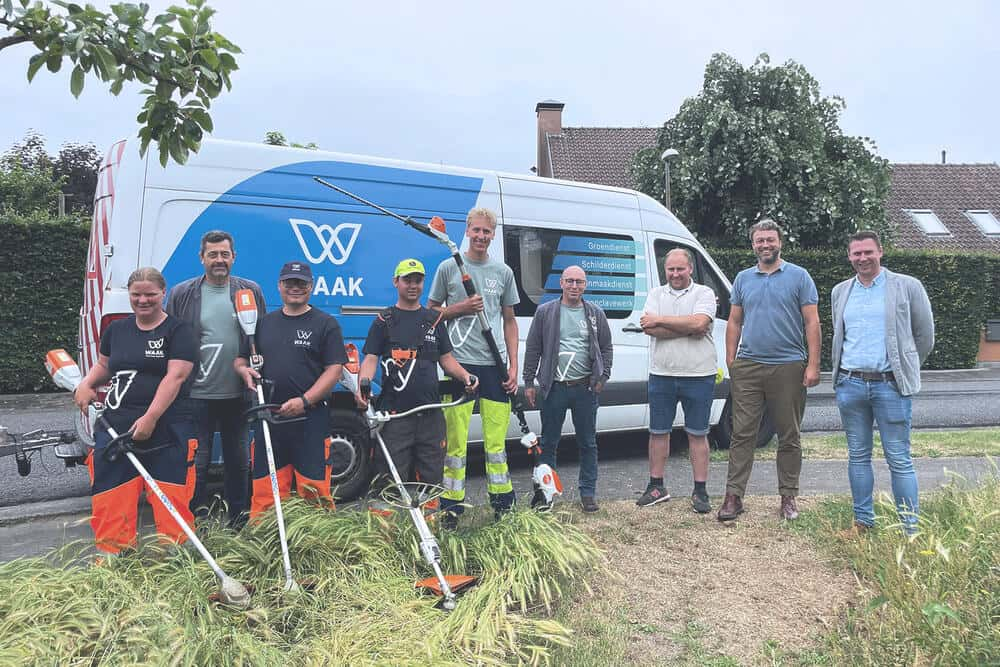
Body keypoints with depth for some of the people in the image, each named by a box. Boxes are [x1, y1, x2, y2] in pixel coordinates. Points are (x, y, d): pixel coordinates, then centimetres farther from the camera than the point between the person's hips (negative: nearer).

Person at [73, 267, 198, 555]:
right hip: (115, 427, 5)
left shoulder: (178, 331, -2)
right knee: (111, 500, 5)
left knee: (170, 501, -2)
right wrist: (85, 385, 9)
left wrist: (150, 418, -19)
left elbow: (175, 377, -12)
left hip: (166, 430, -5)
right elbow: (104, 365, 31)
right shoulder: (116, 330, 16)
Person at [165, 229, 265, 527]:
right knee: (198, 461, 5)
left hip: (238, 394, 2)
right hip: (197, 394, -2)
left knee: (238, 459, 13)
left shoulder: (251, 291, 6)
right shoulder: (181, 294, 2)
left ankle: (238, 519, 27)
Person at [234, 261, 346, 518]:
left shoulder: (326, 324, 4)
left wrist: (304, 401, -16)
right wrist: (244, 370, -1)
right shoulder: (263, 323, 17)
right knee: (264, 491, 6)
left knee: (314, 490, -4)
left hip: (310, 420, -4)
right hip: (268, 419, 4)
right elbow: (240, 359, 24)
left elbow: (334, 369, -4)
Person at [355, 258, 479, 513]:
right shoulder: (384, 321, 6)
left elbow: (446, 359, 15)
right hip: (394, 413, -3)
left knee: (432, 473, 9)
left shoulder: (434, 320, 15)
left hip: (430, 411, 3)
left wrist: (465, 376, -4)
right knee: (390, 475, -4)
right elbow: (370, 358, -2)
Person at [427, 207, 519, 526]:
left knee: (496, 439, 6)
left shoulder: (503, 272, 12)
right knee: (456, 437, -1)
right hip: (460, 362, -2)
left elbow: (509, 321, 15)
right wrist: (460, 308, -9)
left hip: (495, 365, 2)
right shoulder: (448, 267, 5)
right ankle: (452, 505, 9)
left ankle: (502, 500, 19)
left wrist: (513, 366, 8)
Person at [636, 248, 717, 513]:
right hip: (661, 375, 3)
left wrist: (660, 320, -11)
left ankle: (700, 491, 14)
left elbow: (699, 322, -18)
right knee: (658, 432, 9)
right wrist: (689, 329, -13)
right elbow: (649, 329, -7)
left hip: (698, 375, -3)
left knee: (697, 434, 5)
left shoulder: (704, 293, 2)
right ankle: (656, 486, 21)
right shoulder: (656, 294, 9)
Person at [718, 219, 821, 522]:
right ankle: (733, 496, 4)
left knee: (789, 437, 7)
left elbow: (812, 323, -1)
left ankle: (788, 498, 18)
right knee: (742, 434, 0)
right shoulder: (743, 279, 12)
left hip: (788, 367, -2)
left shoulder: (799, 276, 2)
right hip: (747, 367, 2)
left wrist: (813, 365, -8)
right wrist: (730, 361, 6)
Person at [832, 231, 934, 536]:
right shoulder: (840, 292, 12)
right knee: (858, 456, 11)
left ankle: (909, 529, 7)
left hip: (890, 385, -4)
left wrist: (905, 371, 12)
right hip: (850, 384, 4)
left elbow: (924, 335, 7)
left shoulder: (907, 287, 0)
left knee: (899, 460, -1)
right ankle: (863, 520, 21)